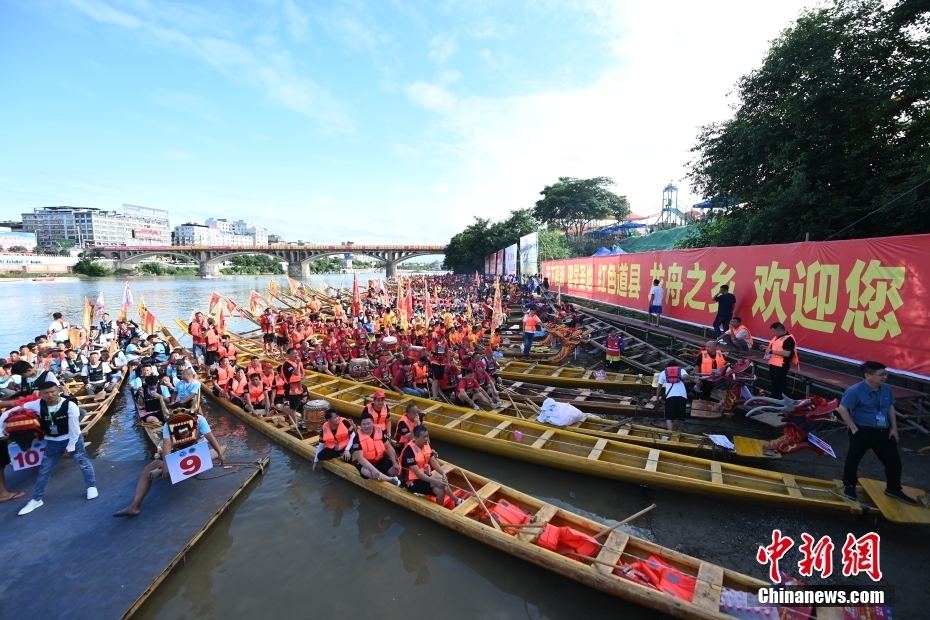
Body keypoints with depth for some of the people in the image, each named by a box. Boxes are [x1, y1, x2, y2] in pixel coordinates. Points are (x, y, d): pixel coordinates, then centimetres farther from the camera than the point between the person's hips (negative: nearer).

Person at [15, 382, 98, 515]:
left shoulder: (70, 405, -22)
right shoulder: (38, 405, -10)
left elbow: (74, 428, -17)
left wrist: (71, 447, -14)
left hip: (72, 439, -4)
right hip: (52, 442, 4)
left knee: (83, 463, 4)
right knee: (44, 470, 12)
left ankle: (92, 487, 22)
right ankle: (36, 499, 27)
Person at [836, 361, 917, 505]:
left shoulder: (886, 389, 2)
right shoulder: (855, 391, -20)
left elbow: (890, 408, 15)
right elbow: (842, 409, -19)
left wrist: (894, 428, 10)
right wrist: (853, 428, -16)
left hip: (883, 432, 6)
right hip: (862, 432, -6)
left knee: (894, 461, 13)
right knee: (853, 459, 3)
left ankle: (893, 489, 34)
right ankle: (849, 486, 22)